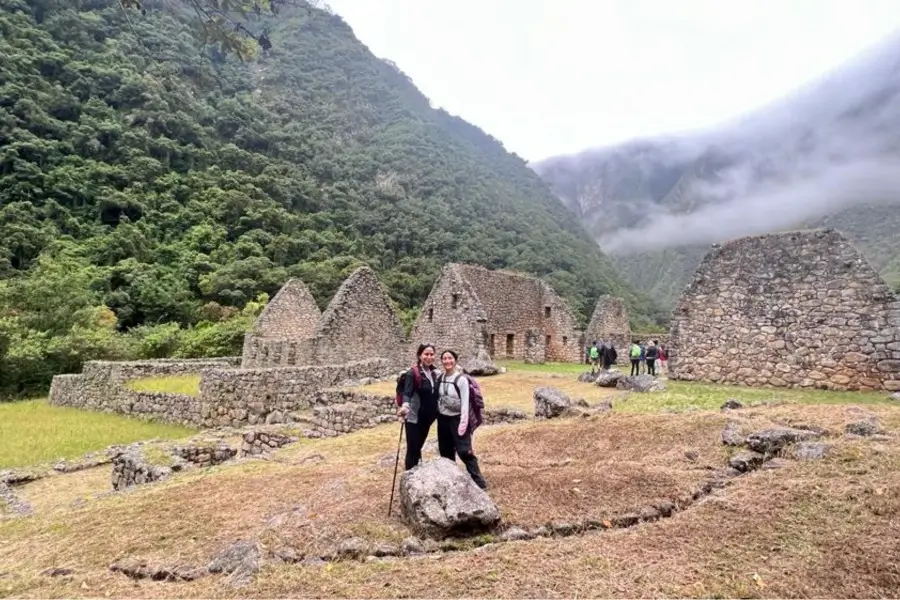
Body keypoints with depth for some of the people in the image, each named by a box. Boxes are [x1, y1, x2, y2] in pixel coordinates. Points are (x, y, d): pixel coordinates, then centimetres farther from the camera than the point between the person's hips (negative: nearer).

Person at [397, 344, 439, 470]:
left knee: (418, 447, 18)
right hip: (414, 417, -6)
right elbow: (407, 392, -24)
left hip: (428, 417, 6)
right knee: (412, 449, -2)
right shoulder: (413, 373, -14)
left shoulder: (436, 373, 4)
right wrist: (405, 406, -41)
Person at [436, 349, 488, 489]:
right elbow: (438, 398, 11)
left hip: (457, 419, -6)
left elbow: (465, 403, -14)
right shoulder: (440, 378, 3)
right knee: (446, 452, 12)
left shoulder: (461, 379, -13)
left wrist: (463, 424, -18)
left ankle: (479, 482, 2)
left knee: (464, 451, -7)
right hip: (443, 419, 6)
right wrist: (438, 415, 7)